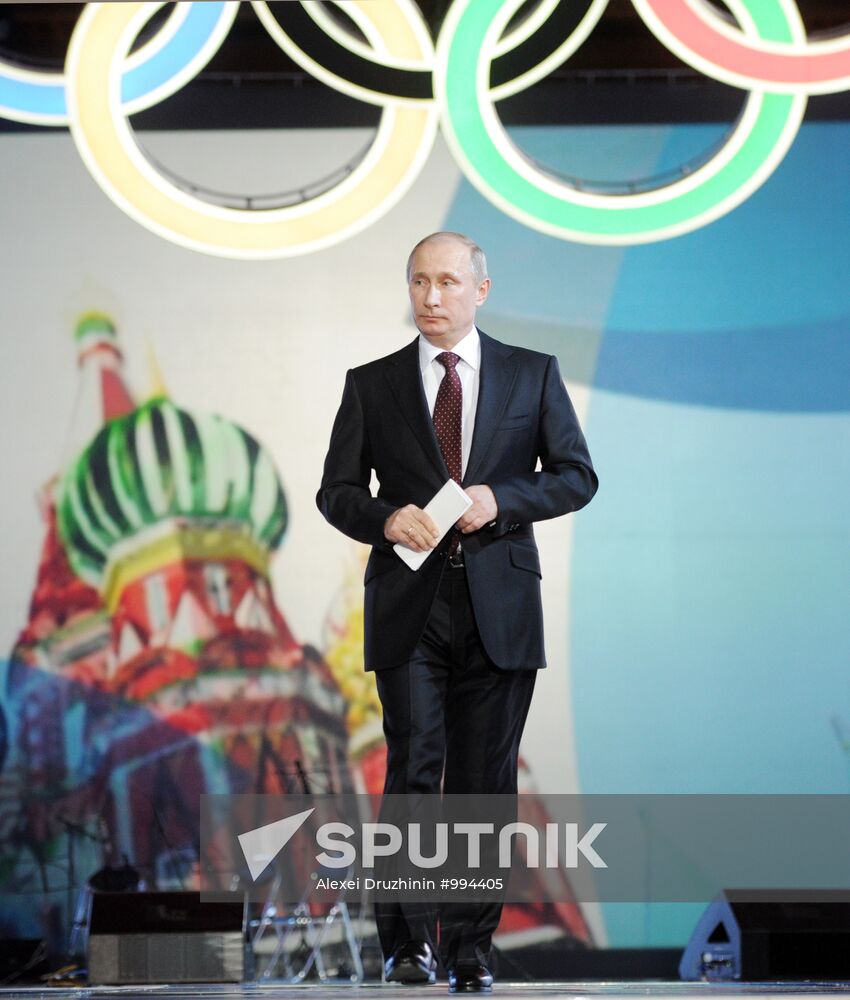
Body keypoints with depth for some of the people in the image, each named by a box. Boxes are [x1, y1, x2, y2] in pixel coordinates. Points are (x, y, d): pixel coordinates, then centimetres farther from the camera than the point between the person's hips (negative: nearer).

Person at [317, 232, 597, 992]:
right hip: (409, 609, 0)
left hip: (499, 607, 1)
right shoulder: (373, 385, 10)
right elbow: (337, 492, 9)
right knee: (415, 768, -11)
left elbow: (576, 476, 5)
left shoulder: (533, 374, 9)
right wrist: (388, 518, -12)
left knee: (485, 780, 3)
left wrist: (499, 499, -11)